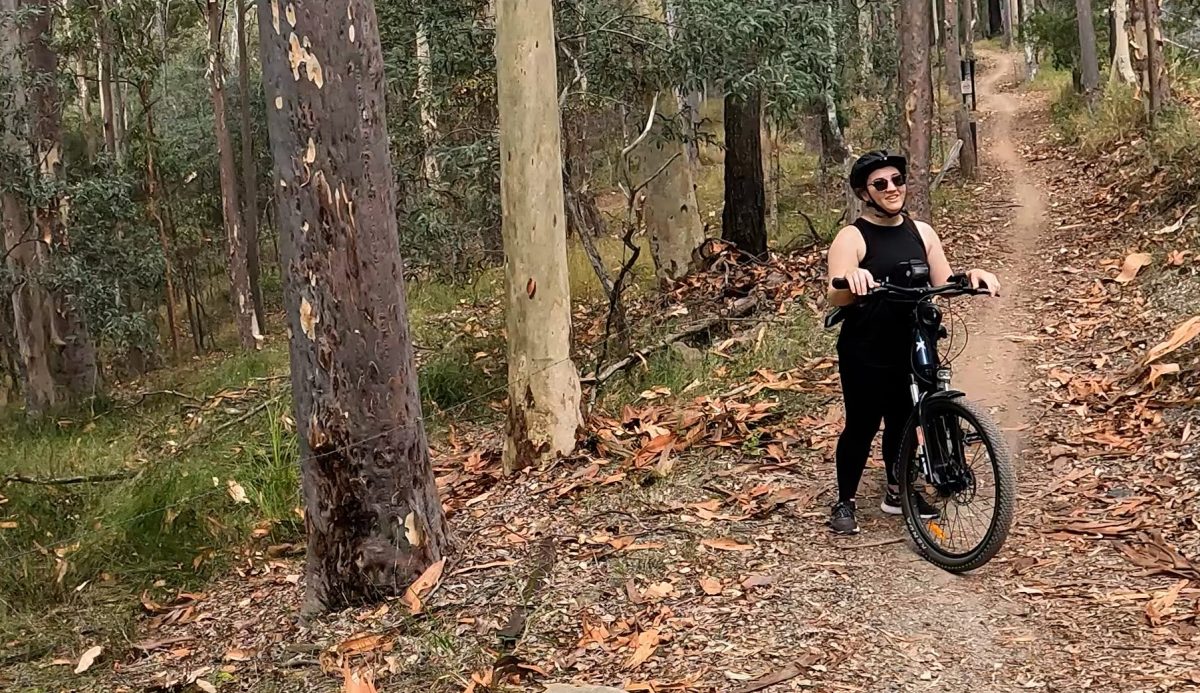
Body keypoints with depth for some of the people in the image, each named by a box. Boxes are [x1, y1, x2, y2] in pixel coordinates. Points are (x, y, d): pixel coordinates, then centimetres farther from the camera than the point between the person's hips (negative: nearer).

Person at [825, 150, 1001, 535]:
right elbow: (836, 297, -23)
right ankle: (845, 502, 19)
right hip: (865, 356, -5)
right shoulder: (852, 238, -9)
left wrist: (970, 278, -15)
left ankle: (897, 492, 34)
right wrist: (851, 281, -45)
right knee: (862, 426, 3)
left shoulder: (921, 232, 8)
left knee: (902, 422, 16)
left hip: (910, 351, 5)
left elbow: (943, 284, 6)